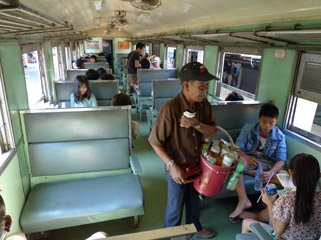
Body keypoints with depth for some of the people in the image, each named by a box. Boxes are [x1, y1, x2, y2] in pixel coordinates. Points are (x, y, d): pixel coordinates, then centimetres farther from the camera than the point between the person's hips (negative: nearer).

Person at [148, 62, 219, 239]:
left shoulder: (204, 104, -10)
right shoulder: (170, 109, -28)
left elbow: (213, 130, -4)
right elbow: (155, 142, -21)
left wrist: (197, 124, -24)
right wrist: (172, 166, -26)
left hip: (198, 164, 6)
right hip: (178, 168, -5)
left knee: (194, 201, 29)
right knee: (175, 207, 18)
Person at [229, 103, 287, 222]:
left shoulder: (279, 136, -9)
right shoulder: (248, 128, -11)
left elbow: (281, 160, -16)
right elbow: (237, 148, -16)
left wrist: (271, 172, -37)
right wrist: (246, 157, -39)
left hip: (267, 164, 1)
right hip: (248, 160, -1)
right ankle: (243, 200, -33)